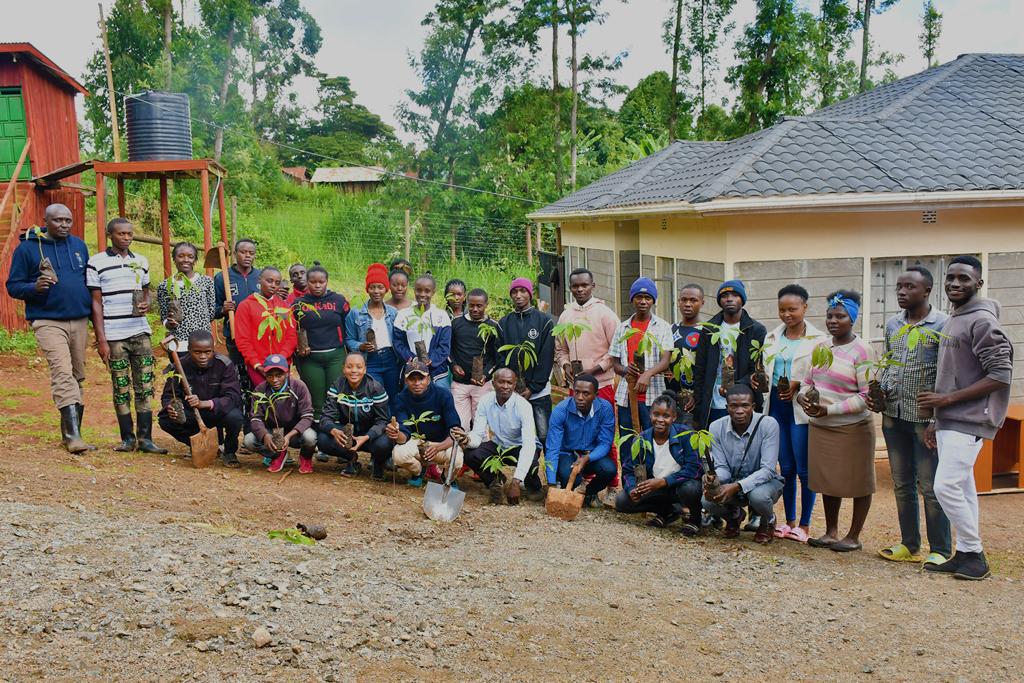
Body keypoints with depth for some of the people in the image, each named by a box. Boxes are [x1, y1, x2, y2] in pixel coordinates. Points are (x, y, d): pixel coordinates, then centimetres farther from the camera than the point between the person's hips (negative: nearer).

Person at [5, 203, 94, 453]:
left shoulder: (79, 246, 14)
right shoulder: (27, 248, 0)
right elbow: (13, 285, 1)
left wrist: (94, 314, 14)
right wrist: (35, 287, -19)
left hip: (79, 321, 5)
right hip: (48, 322, -5)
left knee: (77, 377, 9)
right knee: (62, 373, -19)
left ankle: (71, 433, 19)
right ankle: (73, 436, -24)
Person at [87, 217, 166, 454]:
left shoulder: (141, 261, 13)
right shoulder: (96, 263, 0)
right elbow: (96, 303, -2)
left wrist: (145, 304, -3)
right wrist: (101, 340, -7)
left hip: (140, 332, 4)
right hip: (114, 335, -3)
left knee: (145, 386, 0)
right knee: (121, 389, 2)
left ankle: (145, 438, 4)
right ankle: (127, 438, 11)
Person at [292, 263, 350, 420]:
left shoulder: (339, 300, 4)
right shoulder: (299, 304, 5)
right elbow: (292, 332, 11)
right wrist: (298, 349, -6)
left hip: (336, 356, 0)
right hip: (310, 358, 0)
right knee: (317, 404, 2)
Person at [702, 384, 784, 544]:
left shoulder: (768, 424, -21)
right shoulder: (716, 427, -10)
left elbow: (767, 470, -25)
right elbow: (722, 467, -7)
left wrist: (737, 487, -38)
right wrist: (715, 479, -33)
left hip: (764, 481, -3)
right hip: (732, 484, 3)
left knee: (758, 496, -37)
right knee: (708, 500, -27)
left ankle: (767, 521, 3)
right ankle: (734, 515, 12)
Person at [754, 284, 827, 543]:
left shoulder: (818, 339, -5)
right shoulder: (771, 337, 12)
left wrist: (799, 385, -21)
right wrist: (757, 379, -3)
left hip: (801, 408, -5)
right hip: (776, 406, 5)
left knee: (804, 469, 0)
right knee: (785, 468, 12)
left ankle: (805, 524, 11)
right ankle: (789, 521, 23)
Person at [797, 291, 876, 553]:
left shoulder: (862, 351, -11)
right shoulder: (820, 347, 10)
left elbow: (867, 396, -16)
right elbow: (807, 380, 17)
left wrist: (830, 409, -21)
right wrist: (802, 395, -6)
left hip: (853, 429, -6)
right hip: (820, 427, 6)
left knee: (857, 483, 6)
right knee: (828, 481, 13)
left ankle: (854, 536, 18)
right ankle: (831, 532, 26)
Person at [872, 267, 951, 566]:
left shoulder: (943, 325, -8)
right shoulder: (893, 325, 10)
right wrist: (879, 391, 2)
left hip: (925, 418, -6)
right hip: (893, 415, 6)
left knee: (931, 486, 0)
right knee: (902, 484, 14)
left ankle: (940, 550, 12)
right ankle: (909, 545, 25)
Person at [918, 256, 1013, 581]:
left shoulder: (982, 321, -13)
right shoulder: (952, 321, 15)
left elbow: (1001, 375, -18)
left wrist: (948, 399, -17)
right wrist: (936, 420, 15)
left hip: (968, 421, -9)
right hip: (949, 421, 9)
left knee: (946, 486, -12)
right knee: (962, 488, 11)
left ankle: (975, 555, 1)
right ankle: (965, 555, 16)